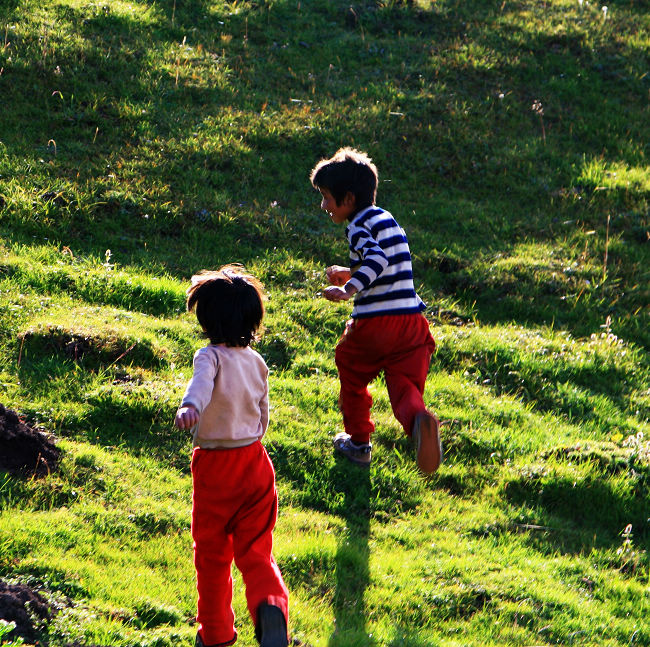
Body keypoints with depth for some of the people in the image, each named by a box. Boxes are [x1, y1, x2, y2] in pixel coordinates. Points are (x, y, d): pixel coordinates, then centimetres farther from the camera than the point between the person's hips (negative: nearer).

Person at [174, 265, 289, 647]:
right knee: (255, 552, 6)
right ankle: (271, 605, -21)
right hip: (255, 462, 5)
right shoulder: (257, 362, 6)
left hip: (215, 467, -5)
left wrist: (190, 407, -57)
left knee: (212, 554, 12)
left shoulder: (211, 357, -14)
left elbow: (202, 382, -38)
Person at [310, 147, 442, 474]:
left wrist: (349, 289, -36)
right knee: (405, 387, 2)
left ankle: (358, 442, 32)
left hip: (374, 324, -6)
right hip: (413, 321, 6)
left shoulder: (359, 226, -7)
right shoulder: (387, 219, 18)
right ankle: (420, 420, -31)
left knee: (352, 377, 19)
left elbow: (378, 259, -27)